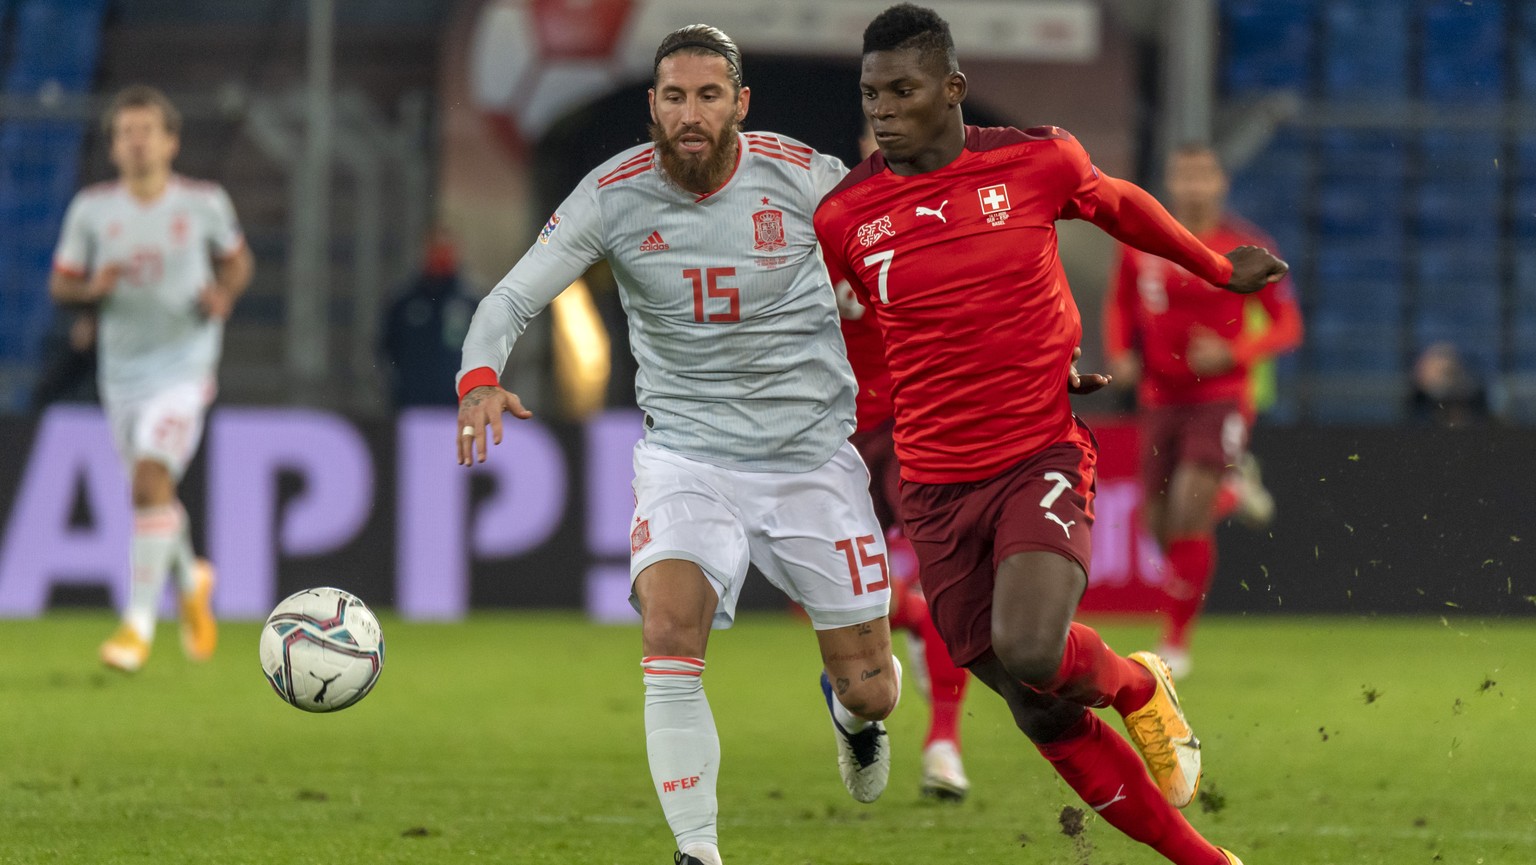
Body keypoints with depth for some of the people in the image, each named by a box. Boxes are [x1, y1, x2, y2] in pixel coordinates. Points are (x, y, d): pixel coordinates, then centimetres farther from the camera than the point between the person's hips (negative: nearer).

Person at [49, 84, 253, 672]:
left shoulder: (204, 203, -4)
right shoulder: (92, 209, -1)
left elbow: (237, 261, 13)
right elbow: (60, 286, 4)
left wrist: (225, 295, -9)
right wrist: (93, 288, -18)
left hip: (184, 364, -3)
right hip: (122, 370, 3)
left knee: (151, 481, -20)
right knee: (150, 493, 13)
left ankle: (139, 623, -18)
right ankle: (191, 581, 44)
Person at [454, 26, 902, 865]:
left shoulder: (803, 176, -10)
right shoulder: (614, 195, -10)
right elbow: (512, 297, -11)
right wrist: (480, 377, -32)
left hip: (811, 451, 0)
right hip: (686, 452, 0)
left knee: (870, 689, 4)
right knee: (668, 626, -27)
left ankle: (850, 706, 45)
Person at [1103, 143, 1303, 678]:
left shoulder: (1246, 248, -7)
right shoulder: (1141, 244, 1)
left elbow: (1287, 325, -3)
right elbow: (1120, 306, 17)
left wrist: (1233, 353, -19)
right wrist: (1120, 354, -2)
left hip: (1220, 398, -4)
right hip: (1159, 398, 4)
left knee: (1189, 514, -18)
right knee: (1160, 525, 7)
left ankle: (1176, 640, -5)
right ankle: (1233, 489, 41)